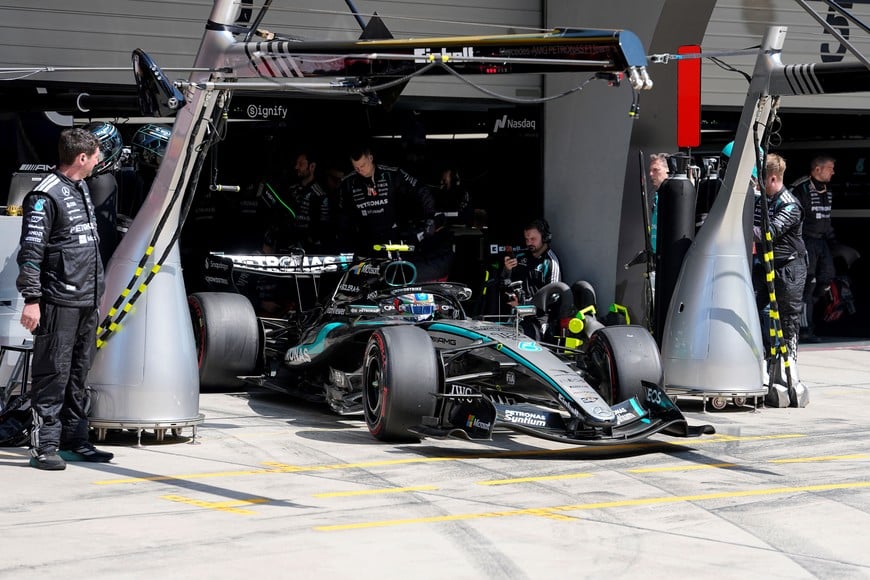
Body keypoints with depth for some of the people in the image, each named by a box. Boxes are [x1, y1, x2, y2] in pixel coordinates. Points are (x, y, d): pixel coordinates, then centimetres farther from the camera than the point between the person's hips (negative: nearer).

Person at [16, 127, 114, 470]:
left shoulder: (82, 190, 17)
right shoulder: (46, 196, -11)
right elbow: (30, 251, -14)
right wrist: (31, 299, -18)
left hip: (88, 301, 9)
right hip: (59, 302, -9)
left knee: (79, 374, 13)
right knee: (53, 374, -6)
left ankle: (73, 440, 20)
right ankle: (45, 445, -2)